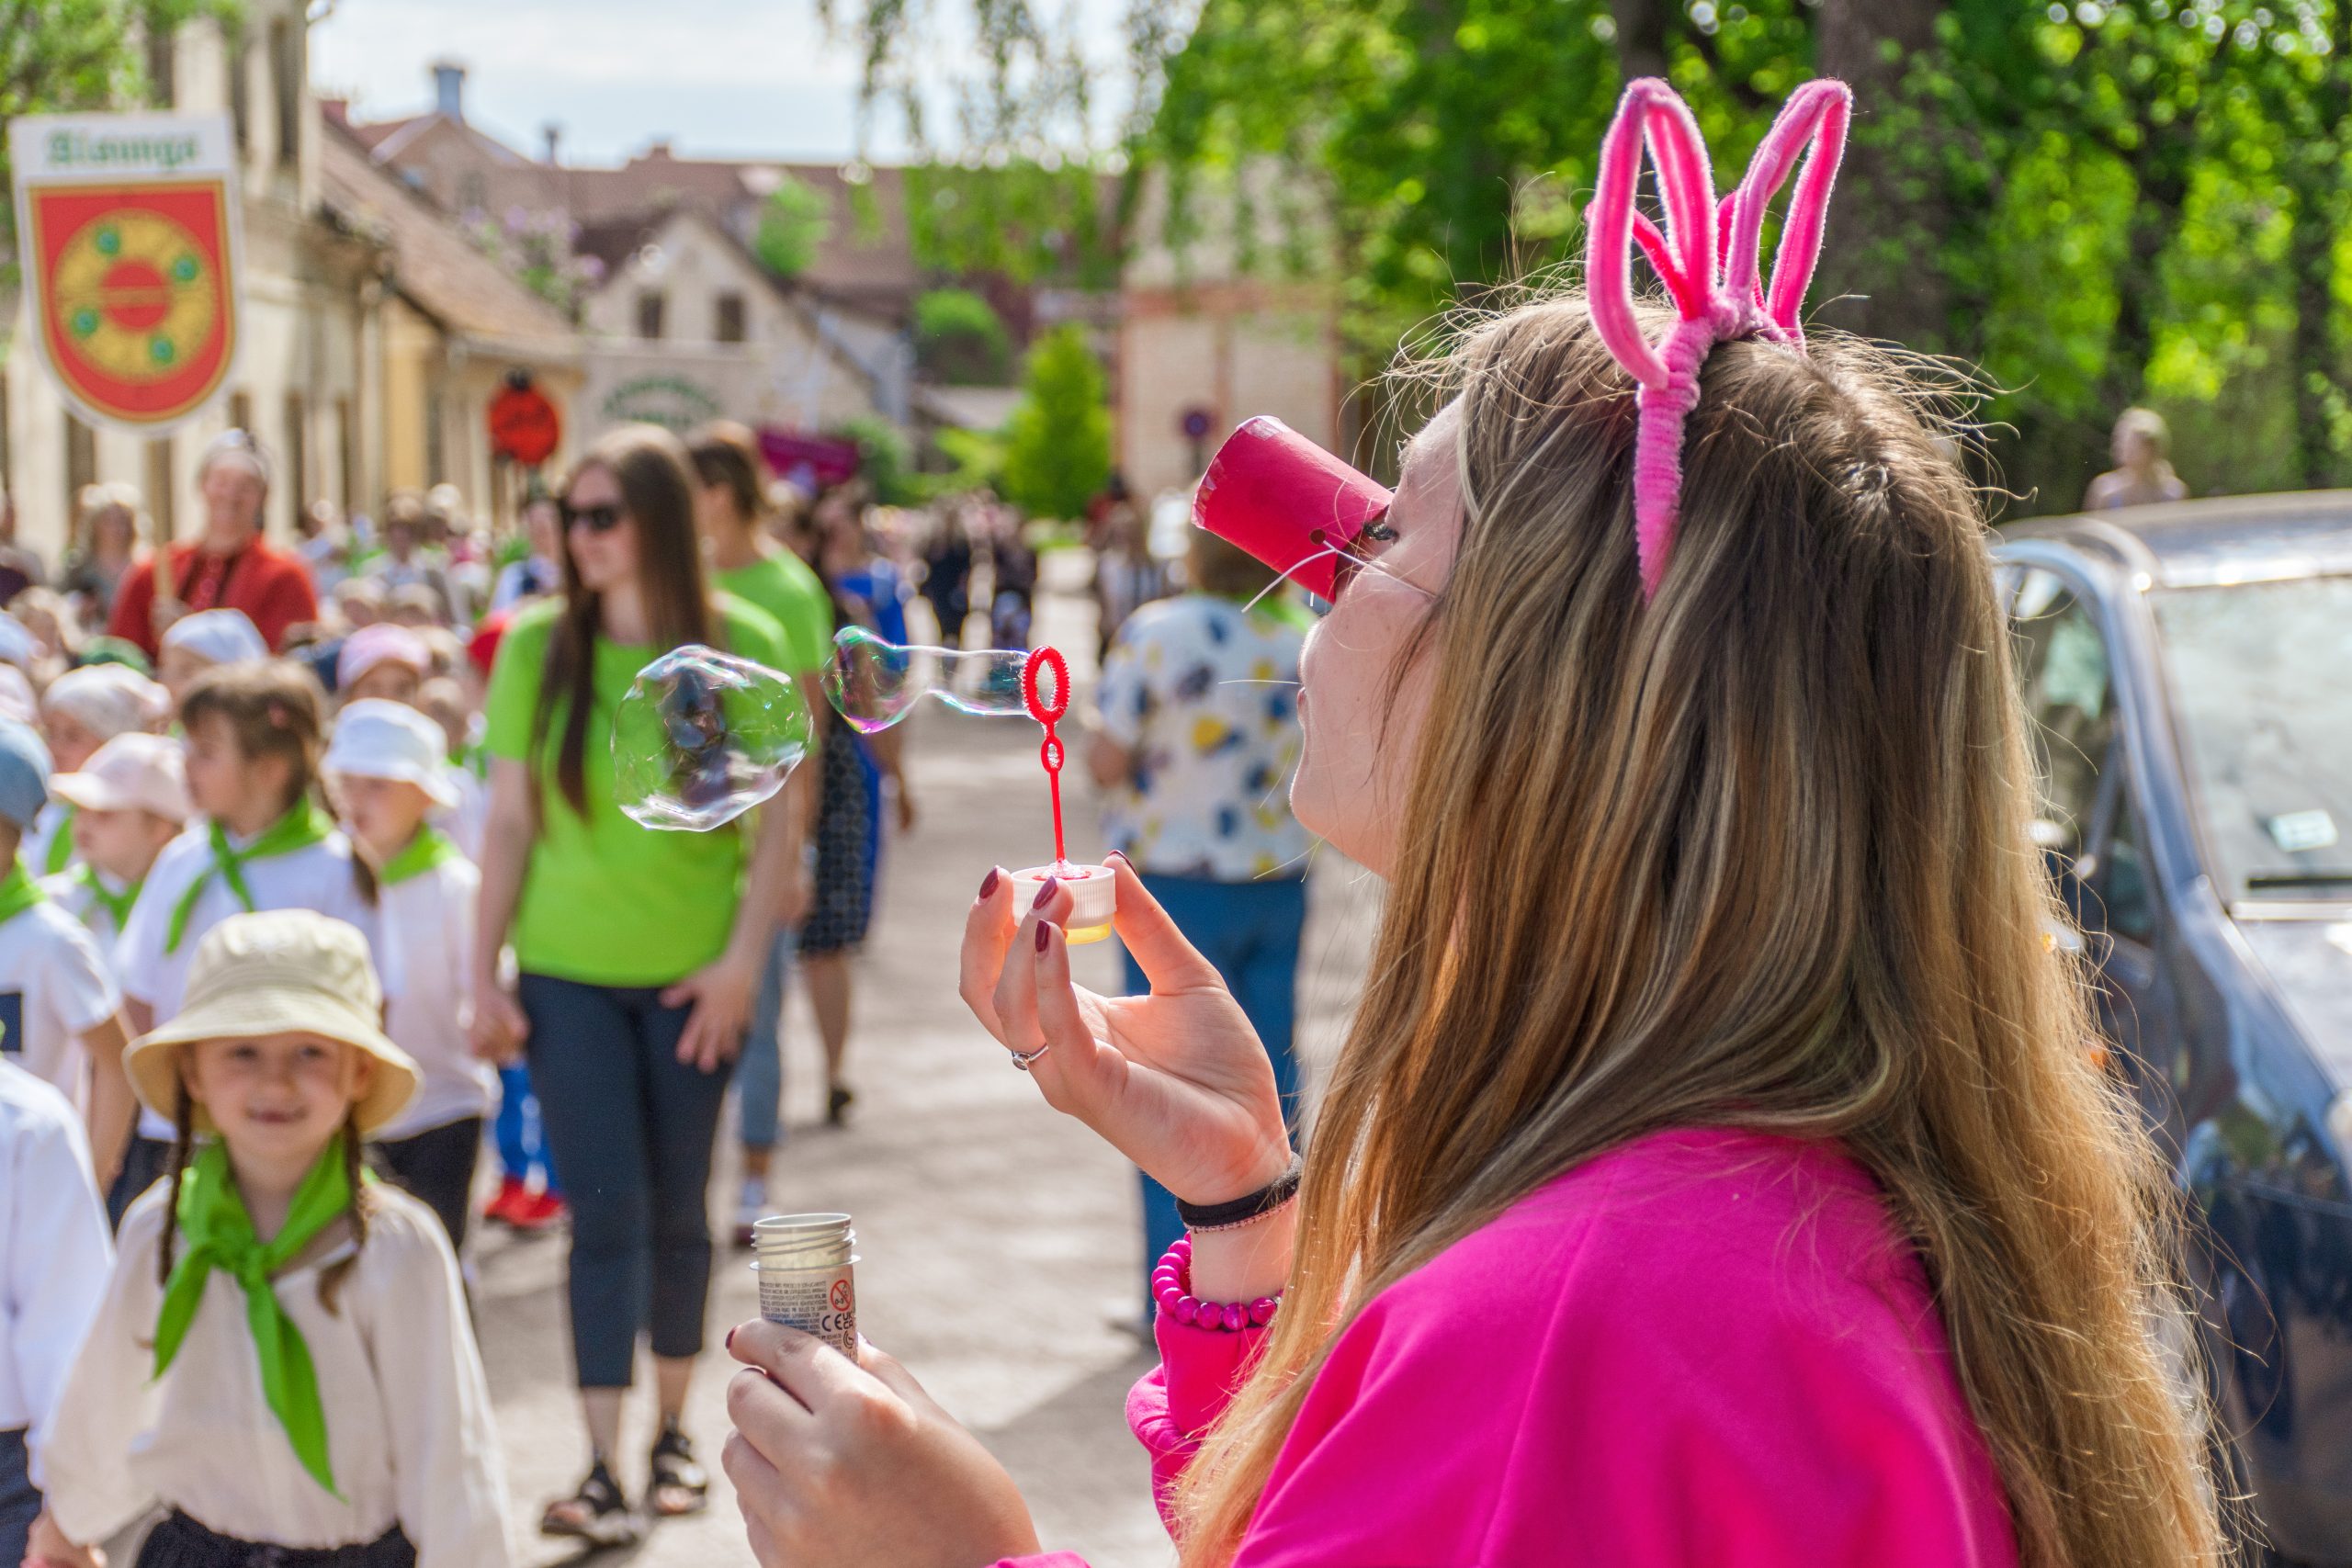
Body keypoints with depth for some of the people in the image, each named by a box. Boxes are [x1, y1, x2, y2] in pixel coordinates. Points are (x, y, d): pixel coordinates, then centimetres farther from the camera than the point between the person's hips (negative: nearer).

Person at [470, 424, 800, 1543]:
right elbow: (508, 820, 0)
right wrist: (483, 974, -2)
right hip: (567, 974, 0)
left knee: (676, 1210, 11)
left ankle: (673, 1428, 29)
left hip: (692, 974, 0)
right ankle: (604, 1470, 0)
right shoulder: (537, 645, -3)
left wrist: (744, 959, -9)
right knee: (606, 1216, -3)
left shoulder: (741, 646, -5)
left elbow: (777, 820, -2)